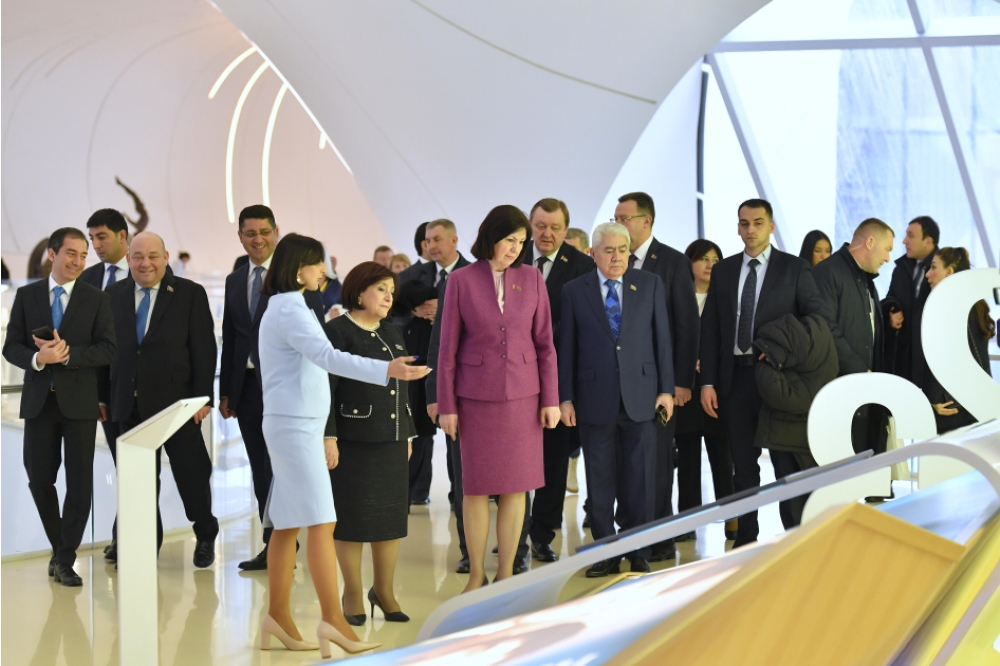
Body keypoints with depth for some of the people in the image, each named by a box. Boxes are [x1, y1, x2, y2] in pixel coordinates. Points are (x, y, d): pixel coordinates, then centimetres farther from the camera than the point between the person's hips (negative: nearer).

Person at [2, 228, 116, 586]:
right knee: (39, 479, 6)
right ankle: (59, 547, 26)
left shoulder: (96, 299, 1)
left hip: (79, 401, -1)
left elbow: (107, 350, -5)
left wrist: (68, 354, -19)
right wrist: (38, 359, -18)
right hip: (39, 400, 2)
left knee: (79, 483, -2)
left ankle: (65, 559, 8)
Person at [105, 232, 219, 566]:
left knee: (191, 472, 7)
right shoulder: (114, 294, 6)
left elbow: (204, 349, -5)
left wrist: (203, 397, -10)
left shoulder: (190, 294, -3)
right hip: (130, 402, 3)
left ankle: (205, 536, 28)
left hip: (176, 401, -3)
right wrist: (102, 395, 4)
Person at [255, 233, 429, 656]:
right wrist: (386, 370, -39)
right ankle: (333, 621, -18)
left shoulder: (287, 308, 18)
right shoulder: (289, 310, -14)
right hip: (294, 426, -10)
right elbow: (328, 357, -29)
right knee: (321, 523, -14)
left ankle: (278, 617, 13)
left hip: (297, 426, 10)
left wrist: (322, 438, 23)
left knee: (288, 525, 10)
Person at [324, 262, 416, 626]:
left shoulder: (393, 335, 16)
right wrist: (328, 436, -17)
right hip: (353, 441, -7)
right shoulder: (337, 331, -6)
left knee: (392, 515, 8)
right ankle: (353, 594, 12)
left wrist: (408, 434, 19)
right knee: (353, 518, 1)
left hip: (391, 439, 7)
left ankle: (384, 589, 20)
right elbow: (325, 389, -11)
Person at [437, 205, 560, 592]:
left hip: (522, 393, 2)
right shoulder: (462, 280, -3)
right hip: (477, 394, -2)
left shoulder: (531, 278, 3)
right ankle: (476, 574, 13)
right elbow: (448, 347, 0)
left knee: (515, 486, 4)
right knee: (477, 487, 3)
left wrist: (550, 399, 0)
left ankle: (506, 573, 13)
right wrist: (446, 405, -3)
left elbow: (545, 343, 5)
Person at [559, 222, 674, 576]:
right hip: (595, 398, 0)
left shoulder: (650, 285, 6)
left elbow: (662, 338, 6)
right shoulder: (575, 291, 4)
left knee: (641, 481, 3)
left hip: (641, 397, 0)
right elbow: (567, 347, 3)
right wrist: (565, 398, 0)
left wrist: (666, 389, 1)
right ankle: (606, 553, 15)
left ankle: (639, 555, 13)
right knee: (600, 481, 5)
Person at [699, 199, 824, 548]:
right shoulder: (723, 270, 10)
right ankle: (745, 540, 16)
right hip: (736, 377, 3)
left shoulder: (795, 268, 1)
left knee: (786, 462, -1)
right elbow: (710, 328, 8)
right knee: (743, 464, 9)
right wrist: (708, 381, 0)